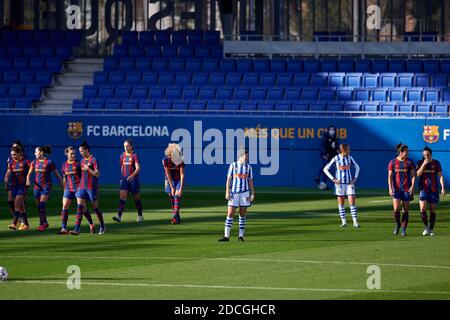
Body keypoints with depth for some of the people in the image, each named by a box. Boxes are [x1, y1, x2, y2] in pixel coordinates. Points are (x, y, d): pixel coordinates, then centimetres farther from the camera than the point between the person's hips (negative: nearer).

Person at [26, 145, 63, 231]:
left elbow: (56, 174, -1)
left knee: (42, 204, -17)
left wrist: (62, 184, 1)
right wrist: (28, 180, -10)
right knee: (38, 206, 7)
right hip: (37, 185, 6)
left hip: (46, 185, -6)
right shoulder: (34, 162, 8)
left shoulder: (49, 162, -6)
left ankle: (42, 224, -13)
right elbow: (29, 173, 11)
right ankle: (44, 223, 21)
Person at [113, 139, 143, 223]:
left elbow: (138, 168, -15)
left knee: (136, 197, 8)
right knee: (122, 196, -12)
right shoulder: (122, 156, 8)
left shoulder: (134, 155, -7)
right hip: (124, 179, 4)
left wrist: (132, 175, -29)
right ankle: (119, 216, -21)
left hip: (133, 179, -4)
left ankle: (140, 216, 25)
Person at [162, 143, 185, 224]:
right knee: (171, 197, 3)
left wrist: (181, 187, -26)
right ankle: (177, 217, 13)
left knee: (177, 197, -15)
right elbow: (168, 174, -18)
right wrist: (172, 187, -18)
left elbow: (182, 174, -21)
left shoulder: (180, 161, -22)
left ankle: (175, 217, -21)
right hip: (170, 180, 2)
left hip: (178, 179, -2)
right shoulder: (165, 160, -20)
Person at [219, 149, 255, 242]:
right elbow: (228, 179, 1)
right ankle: (226, 236, -4)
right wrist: (227, 192, -6)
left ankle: (241, 236, 7)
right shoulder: (233, 165, 2)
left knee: (243, 215, 2)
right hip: (234, 193, -2)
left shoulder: (248, 167, 8)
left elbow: (250, 181, 10)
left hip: (244, 193, 2)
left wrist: (252, 193, 2)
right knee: (230, 214, -5)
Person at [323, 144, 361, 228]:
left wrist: (355, 178, 5)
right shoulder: (336, 158, -5)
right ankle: (344, 222, 10)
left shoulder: (349, 158, 2)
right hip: (340, 183, -2)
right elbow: (325, 169, 0)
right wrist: (333, 179, -7)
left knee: (352, 202, -6)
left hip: (349, 183, 2)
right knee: (341, 203, 2)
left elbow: (357, 167, 18)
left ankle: (355, 222, -6)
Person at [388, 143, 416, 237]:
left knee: (405, 210, 1)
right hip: (396, 189, -1)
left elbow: (413, 175, 5)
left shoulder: (409, 162, 5)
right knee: (396, 209, -13)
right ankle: (398, 224, 14)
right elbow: (390, 176, 4)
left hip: (407, 189, 1)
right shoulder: (393, 162, 3)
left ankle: (403, 229, 10)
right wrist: (390, 188, -5)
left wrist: (412, 186, -8)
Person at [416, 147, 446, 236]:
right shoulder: (420, 163, 2)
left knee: (433, 210, 4)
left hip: (434, 190, 1)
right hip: (423, 189, -1)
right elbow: (418, 174, -10)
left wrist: (443, 188, -6)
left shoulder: (436, 163, 2)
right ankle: (426, 226, 5)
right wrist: (424, 164, -17)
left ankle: (431, 229, 15)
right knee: (422, 209, -15)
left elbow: (440, 176, 3)